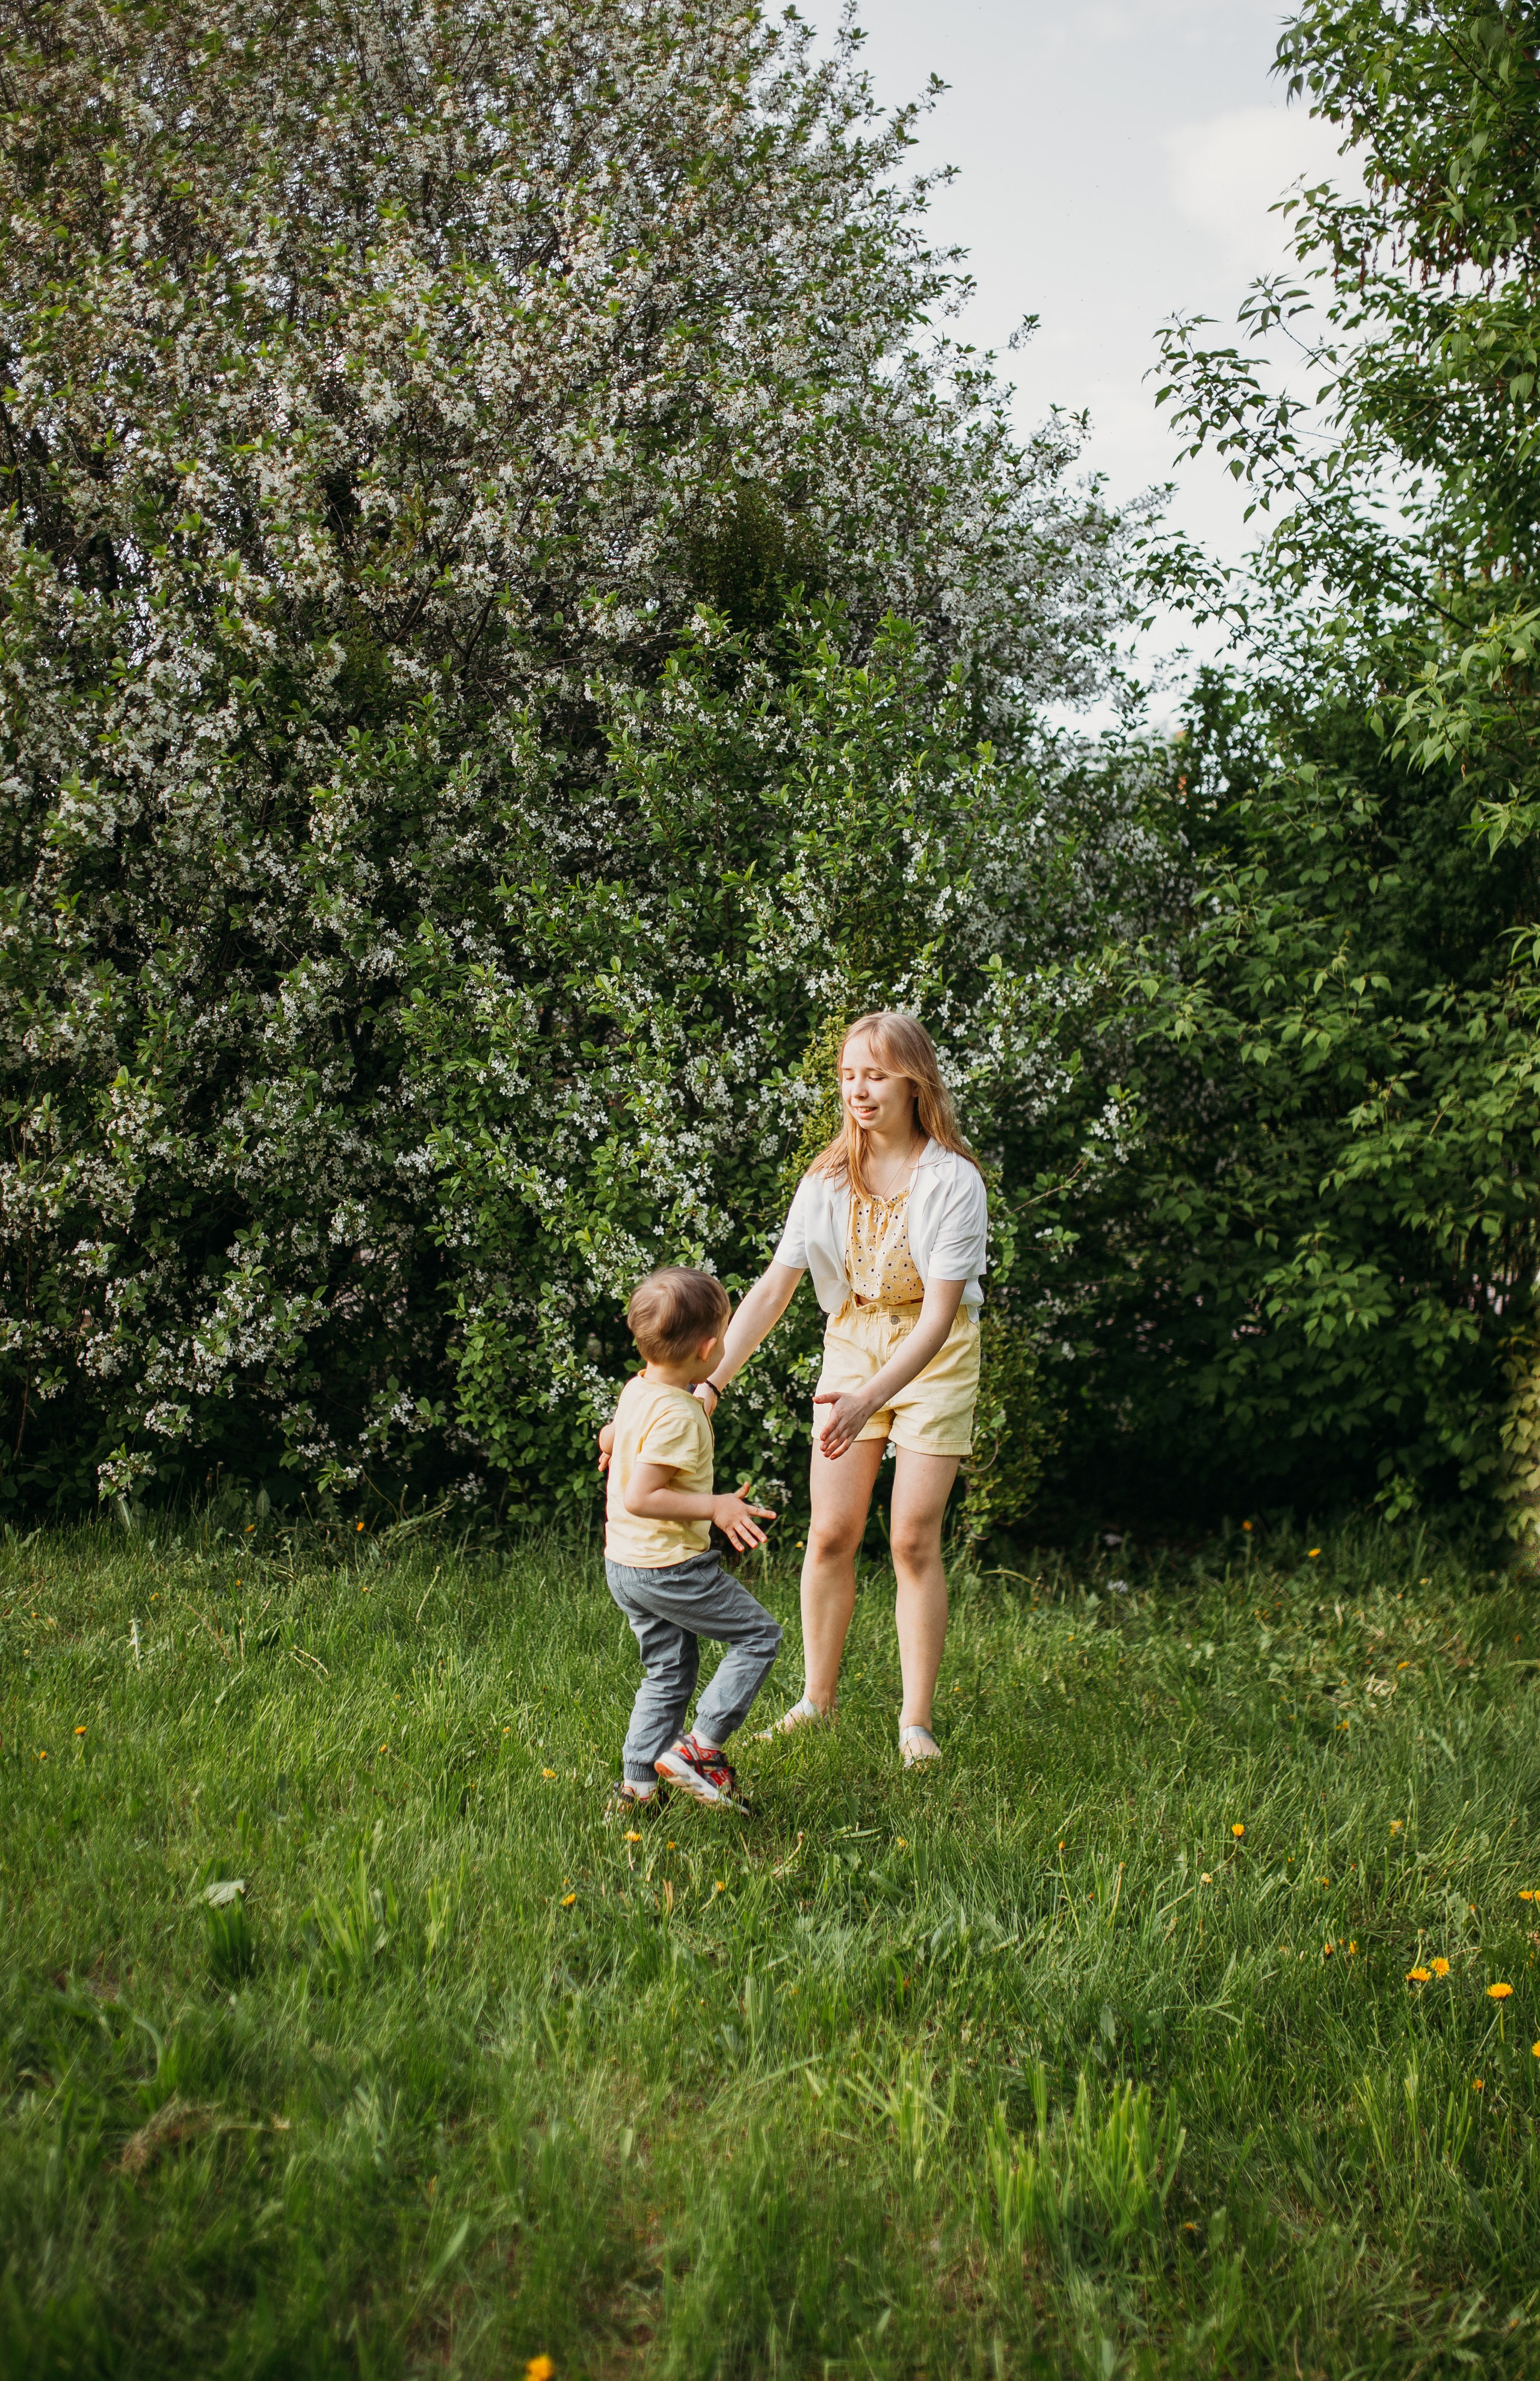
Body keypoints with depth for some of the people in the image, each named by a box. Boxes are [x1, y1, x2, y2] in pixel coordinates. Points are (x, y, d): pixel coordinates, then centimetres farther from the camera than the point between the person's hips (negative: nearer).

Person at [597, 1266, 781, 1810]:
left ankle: (637, 1783, 18)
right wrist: (714, 1507, -24)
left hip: (623, 1562, 9)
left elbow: (611, 1436, 23)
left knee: (669, 1668, 18)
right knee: (759, 1635, 3)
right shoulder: (677, 1416, -24)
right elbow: (640, 1497, -27)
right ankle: (700, 1748, 0)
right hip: (669, 1566, -9)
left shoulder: (636, 1390, 4)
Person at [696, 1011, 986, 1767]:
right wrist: (711, 1380, -21)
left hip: (935, 1355, -3)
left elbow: (938, 1317, -26)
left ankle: (915, 1721, 6)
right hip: (852, 1342, 4)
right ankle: (817, 1702, 17)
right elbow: (774, 1287, -10)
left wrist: (870, 1399, -38)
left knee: (914, 1539, -6)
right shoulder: (828, 1178, -8)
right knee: (830, 1533, 1)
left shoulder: (952, 1181, -21)